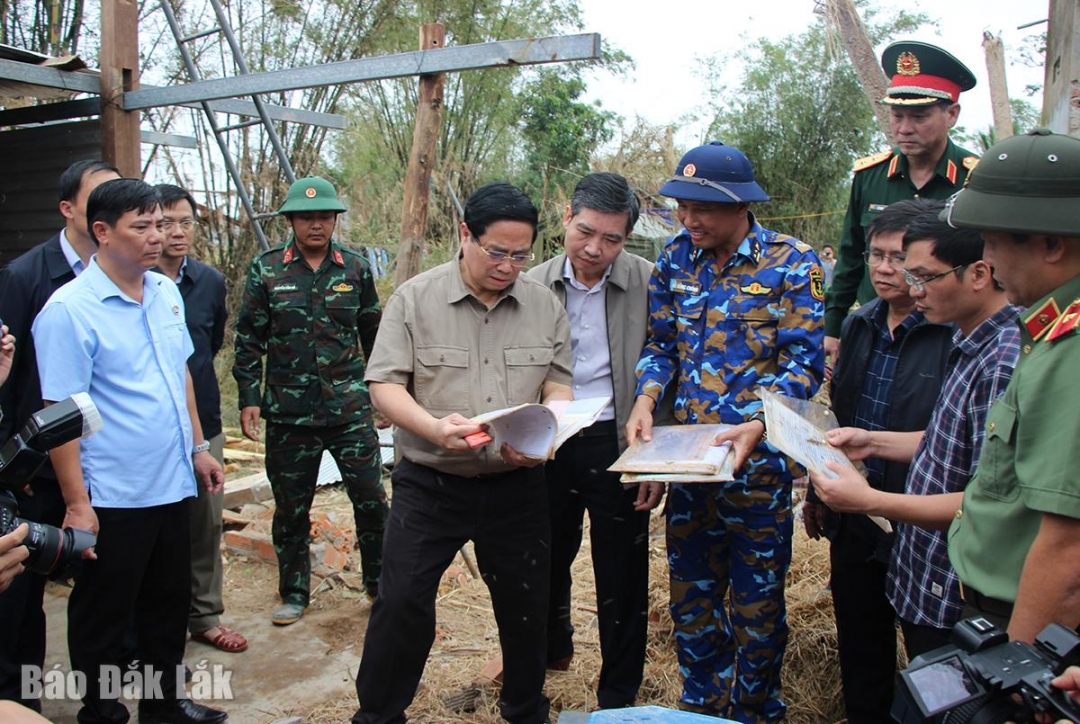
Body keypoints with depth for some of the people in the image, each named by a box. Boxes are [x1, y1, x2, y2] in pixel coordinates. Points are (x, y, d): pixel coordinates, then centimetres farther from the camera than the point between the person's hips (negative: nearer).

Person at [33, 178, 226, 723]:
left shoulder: (166, 292, 5)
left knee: (169, 602, 20)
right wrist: (77, 503, -16)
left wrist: (198, 446, 14)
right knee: (103, 617, 11)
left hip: (171, 486, 7)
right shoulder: (68, 310, -15)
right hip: (112, 499, -7)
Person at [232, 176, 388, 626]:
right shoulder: (266, 270, 1)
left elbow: (373, 334, 12)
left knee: (371, 500, 2)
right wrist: (248, 398, -1)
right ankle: (293, 594, 29)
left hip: (350, 407, 0)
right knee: (291, 509, 11)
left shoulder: (356, 269, 4)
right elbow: (249, 339, 4)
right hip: (288, 412, 0)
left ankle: (380, 583, 21)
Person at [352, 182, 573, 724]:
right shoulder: (414, 298, -5)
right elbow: (384, 384, -8)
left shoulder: (545, 305, 3)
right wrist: (433, 426, -27)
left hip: (517, 487, 3)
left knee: (525, 603, 14)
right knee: (401, 602, 1)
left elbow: (559, 386, 4)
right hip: (428, 485, -2)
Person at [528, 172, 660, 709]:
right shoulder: (534, 286, 0)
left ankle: (617, 696, 28)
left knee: (621, 579, 8)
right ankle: (552, 646, 49)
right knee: (545, 561, 20)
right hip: (547, 445, 3)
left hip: (617, 445, -3)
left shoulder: (648, 284, -8)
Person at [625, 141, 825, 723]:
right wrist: (646, 398, -10)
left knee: (757, 605, 11)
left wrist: (755, 425, -26)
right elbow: (661, 345, 9)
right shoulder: (675, 257, 4)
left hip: (757, 460, -4)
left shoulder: (793, 263, -8)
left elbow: (803, 364, -11)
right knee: (690, 598, 17)